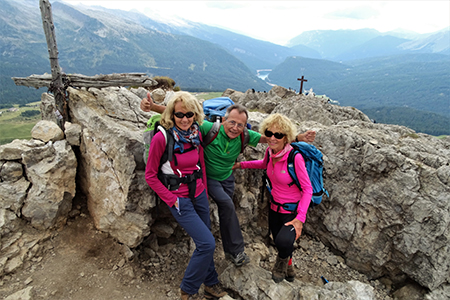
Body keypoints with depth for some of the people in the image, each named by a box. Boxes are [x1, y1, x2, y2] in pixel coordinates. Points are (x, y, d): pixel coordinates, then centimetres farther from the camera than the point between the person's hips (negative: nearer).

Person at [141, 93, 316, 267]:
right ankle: (237, 250, -3)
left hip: (227, 178, 4)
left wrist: (299, 138, -24)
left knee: (225, 212, 12)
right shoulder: (209, 128, -28)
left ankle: (230, 251, 30)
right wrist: (153, 107, -42)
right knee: (227, 205, -21)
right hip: (209, 177, -4)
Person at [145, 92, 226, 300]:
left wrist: (204, 191, 10)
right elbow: (150, 175, -10)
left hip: (198, 195, 6)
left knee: (205, 244, 15)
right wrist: (171, 200, -11)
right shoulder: (162, 138, -17)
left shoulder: (196, 134, 0)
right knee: (207, 243, -9)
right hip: (179, 200, -5)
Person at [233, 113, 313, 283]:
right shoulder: (270, 151, -7)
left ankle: (282, 261, 10)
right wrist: (241, 165, 14)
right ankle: (288, 269, 55)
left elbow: (308, 189, -19)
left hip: (293, 211, -6)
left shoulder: (295, 157, -26)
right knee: (278, 243, 21)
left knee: (284, 242, -29)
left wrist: (300, 218, -25)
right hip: (275, 208, 6)